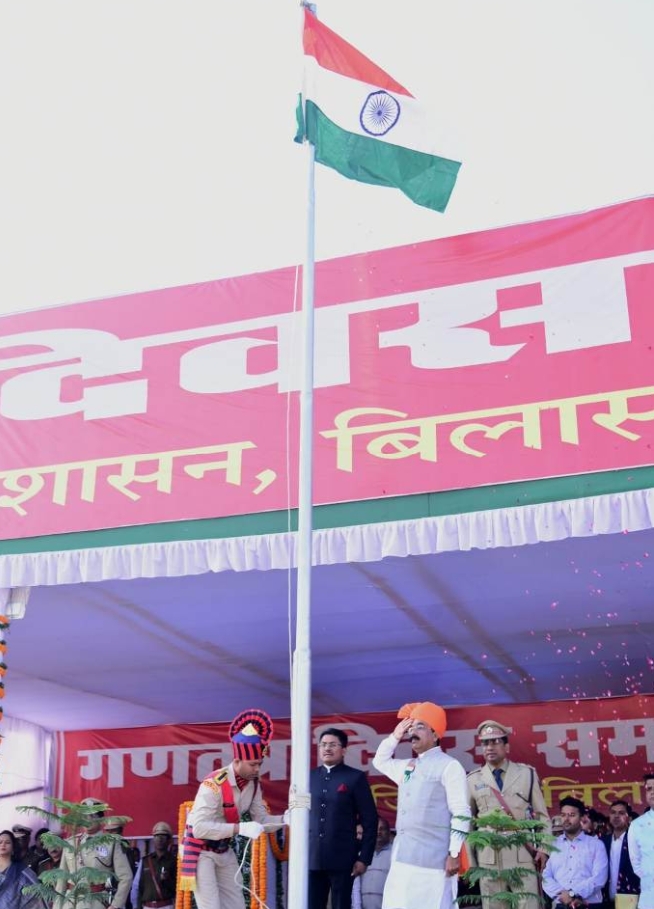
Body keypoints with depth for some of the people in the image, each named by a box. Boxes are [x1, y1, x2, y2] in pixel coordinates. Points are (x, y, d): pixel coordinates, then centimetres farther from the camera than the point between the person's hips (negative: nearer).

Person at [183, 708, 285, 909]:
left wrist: (284, 819, -21)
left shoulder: (253, 784, -5)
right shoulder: (213, 785, -29)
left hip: (224, 851, 8)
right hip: (201, 852, -8)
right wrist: (240, 828, -41)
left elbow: (261, 819, -1)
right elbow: (199, 828, -36)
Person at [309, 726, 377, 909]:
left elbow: (370, 820, -1)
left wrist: (364, 857, -5)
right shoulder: (309, 777, 11)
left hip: (342, 858, -3)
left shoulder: (355, 777, 0)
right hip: (312, 858, 3)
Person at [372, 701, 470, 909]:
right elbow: (380, 761, 36)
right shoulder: (407, 767, 18)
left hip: (431, 858, -7)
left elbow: (461, 813, -9)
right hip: (402, 857, 7)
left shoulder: (449, 766, -4)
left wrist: (454, 853, -14)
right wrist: (395, 736, 20)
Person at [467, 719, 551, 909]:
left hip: (523, 856, -1)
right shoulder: (472, 780, 8)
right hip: (488, 858, 1)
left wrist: (543, 848, -1)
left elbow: (542, 815, 9)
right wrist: (471, 861, 12)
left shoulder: (527, 773, 9)